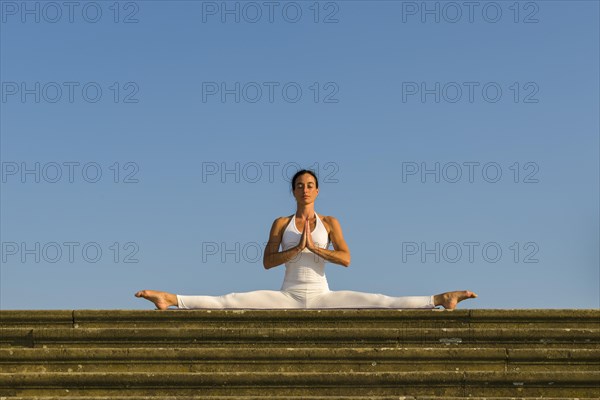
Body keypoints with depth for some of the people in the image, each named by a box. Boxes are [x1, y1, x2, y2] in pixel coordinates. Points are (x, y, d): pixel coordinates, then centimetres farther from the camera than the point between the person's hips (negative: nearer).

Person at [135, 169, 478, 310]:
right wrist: (297, 248, -14)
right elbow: (267, 262, -3)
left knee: (379, 302, -17)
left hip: (320, 297, 0)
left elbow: (346, 259, -6)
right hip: (287, 297, 0)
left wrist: (314, 247, -14)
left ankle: (440, 300, -23)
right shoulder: (281, 223, 8)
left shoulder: (330, 223, 7)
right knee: (231, 302, -18)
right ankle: (171, 300, -26)